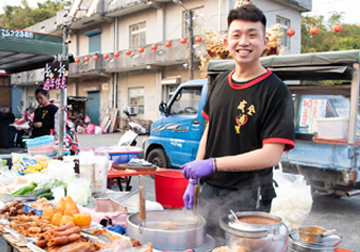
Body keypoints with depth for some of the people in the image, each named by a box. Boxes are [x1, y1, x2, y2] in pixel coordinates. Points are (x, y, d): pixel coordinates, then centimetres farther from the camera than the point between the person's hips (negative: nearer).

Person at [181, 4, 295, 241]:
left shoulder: (276, 91, -13)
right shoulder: (220, 82, 7)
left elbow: (271, 155, -19)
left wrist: (212, 164, -23)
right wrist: (193, 179, 12)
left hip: (246, 198, -6)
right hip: (208, 191, 6)